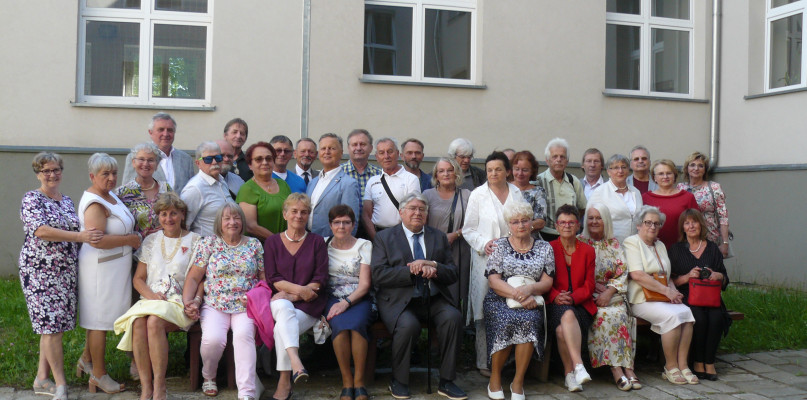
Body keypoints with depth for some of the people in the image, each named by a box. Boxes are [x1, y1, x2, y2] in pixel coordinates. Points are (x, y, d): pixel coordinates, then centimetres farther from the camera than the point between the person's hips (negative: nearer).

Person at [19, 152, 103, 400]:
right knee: (51, 325, -7)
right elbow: (40, 230, -21)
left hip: (67, 272, 7)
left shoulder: (67, 201, 15)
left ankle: (42, 379, 19)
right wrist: (80, 236, -26)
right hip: (40, 270, -7)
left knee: (55, 326, 9)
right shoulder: (32, 199, -6)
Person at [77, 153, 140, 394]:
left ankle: (87, 360, 38)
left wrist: (135, 235, 11)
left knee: (99, 318, 20)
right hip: (101, 268, -10)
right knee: (100, 321, 2)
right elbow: (97, 240, -28)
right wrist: (131, 239, -18)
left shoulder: (110, 196, 12)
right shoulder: (94, 203, -19)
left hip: (114, 267, 10)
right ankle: (99, 375, 13)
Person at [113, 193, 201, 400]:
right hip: (151, 299, 3)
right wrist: (151, 295, -5)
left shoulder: (194, 241, 8)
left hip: (179, 302, -3)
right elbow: (138, 278, 15)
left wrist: (195, 300, -15)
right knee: (138, 322, -31)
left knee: (155, 320, -35)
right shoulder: (151, 241, 17)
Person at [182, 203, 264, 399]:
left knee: (244, 334, -31)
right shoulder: (208, 243, 9)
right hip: (215, 306, 0)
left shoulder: (254, 245, 12)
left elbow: (263, 277, 11)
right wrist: (187, 302, -8)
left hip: (246, 306, 0)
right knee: (213, 339, -27)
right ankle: (208, 377, 6)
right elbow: (193, 278, 7)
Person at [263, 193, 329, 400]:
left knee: (282, 327, -29)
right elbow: (272, 278, 3)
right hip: (280, 300, 0)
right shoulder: (272, 242, 12)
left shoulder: (317, 241, 9)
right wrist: (299, 289, -13)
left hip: (309, 305, 0)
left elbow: (320, 280, 1)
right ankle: (296, 363, -52)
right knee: (283, 307, -36)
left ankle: (284, 383, -22)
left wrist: (291, 295, -11)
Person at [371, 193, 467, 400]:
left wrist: (433, 266, -11)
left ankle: (446, 382, -14)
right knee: (408, 325, -33)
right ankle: (398, 382, -9)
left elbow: (452, 275, 10)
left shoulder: (439, 237, 18)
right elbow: (378, 275, -6)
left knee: (453, 317, -27)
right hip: (399, 300, -3)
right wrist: (412, 271, -14)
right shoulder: (384, 238, 8)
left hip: (434, 299, 3)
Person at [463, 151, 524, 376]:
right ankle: (484, 362, 4)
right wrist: (484, 244, -13)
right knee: (485, 310, -4)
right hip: (486, 258, -3)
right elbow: (469, 229, 3)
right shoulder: (478, 195, 3)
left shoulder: (517, 193, 12)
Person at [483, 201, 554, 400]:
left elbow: (547, 282, 6)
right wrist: (518, 295, -16)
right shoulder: (499, 246, 9)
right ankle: (495, 377, -11)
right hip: (500, 300, -1)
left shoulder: (544, 248, 13)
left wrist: (529, 289, -15)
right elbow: (494, 281, -1)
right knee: (506, 321, -33)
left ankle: (518, 381, -19)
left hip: (531, 302, 1)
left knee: (528, 321, -33)